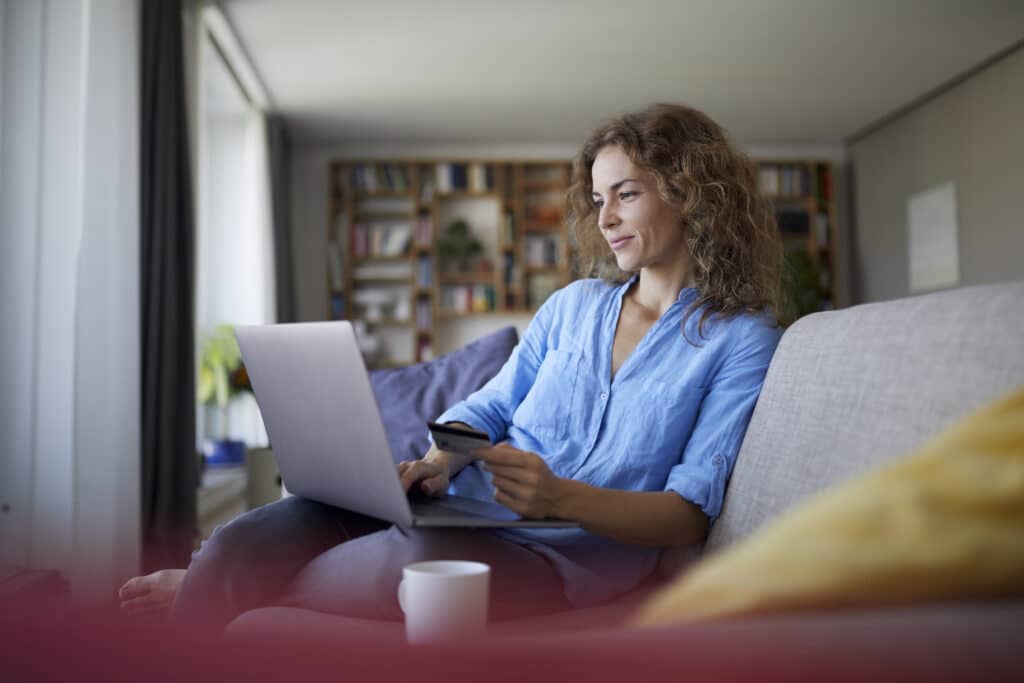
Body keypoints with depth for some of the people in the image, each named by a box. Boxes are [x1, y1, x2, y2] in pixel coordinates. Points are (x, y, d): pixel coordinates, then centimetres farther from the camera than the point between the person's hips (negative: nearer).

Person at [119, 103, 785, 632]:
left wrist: (562, 497, -24)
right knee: (246, 540, -21)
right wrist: (436, 462, -5)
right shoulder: (573, 304, 19)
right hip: (466, 501, 5)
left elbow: (693, 513, -6)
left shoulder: (744, 340, 2)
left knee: (416, 563, -36)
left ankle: (204, 590, -9)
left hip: (575, 546, -5)